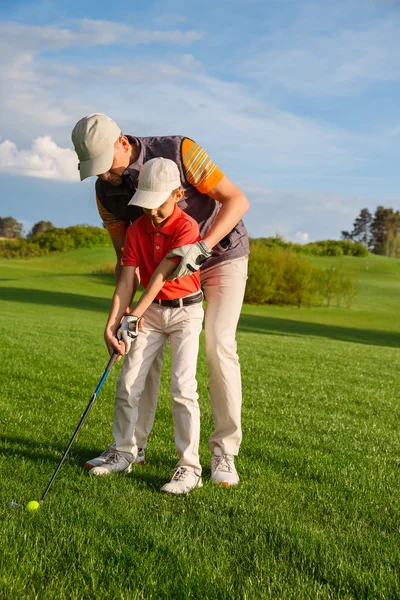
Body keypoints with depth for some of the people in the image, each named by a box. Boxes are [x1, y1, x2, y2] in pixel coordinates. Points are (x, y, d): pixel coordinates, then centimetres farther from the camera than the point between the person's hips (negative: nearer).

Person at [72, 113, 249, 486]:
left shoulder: (178, 152, -28)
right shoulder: (106, 193, -11)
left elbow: (237, 200, -27)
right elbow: (126, 257, -4)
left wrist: (201, 246, -39)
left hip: (223, 253, -5)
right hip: (172, 265, 5)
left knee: (218, 347, -16)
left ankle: (224, 452, -6)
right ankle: (131, 444, 8)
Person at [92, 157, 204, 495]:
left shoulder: (187, 227, -19)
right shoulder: (136, 230, -4)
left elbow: (161, 275, -23)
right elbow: (127, 279, -9)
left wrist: (135, 317, -26)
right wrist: (112, 324, -19)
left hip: (185, 311, -5)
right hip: (152, 311, 5)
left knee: (182, 388, -13)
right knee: (128, 384, 3)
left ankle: (189, 468, -6)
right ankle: (124, 453, 20)